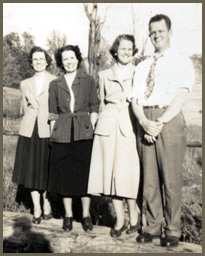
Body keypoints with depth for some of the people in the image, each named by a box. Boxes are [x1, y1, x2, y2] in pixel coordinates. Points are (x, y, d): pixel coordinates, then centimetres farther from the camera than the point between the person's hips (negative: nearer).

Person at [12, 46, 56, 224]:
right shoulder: (25, 84, 12)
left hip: (48, 131, -3)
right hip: (30, 132, 3)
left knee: (47, 170, 4)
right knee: (31, 170, 6)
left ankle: (47, 204, 27)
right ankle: (36, 208, 19)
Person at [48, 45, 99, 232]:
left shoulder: (88, 81, 8)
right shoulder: (55, 85, 12)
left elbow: (94, 108, 6)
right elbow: (53, 113, 11)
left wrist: (91, 127, -5)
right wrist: (53, 133, 3)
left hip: (84, 133, -1)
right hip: (62, 134, 2)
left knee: (85, 172, 0)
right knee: (64, 173, 4)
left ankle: (86, 214, 13)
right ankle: (68, 214, 17)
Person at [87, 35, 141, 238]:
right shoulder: (104, 75, 16)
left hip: (130, 125, -2)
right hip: (108, 126, 2)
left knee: (127, 171, -9)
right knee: (110, 170, 0)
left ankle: (133, 212, 14)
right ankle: (119, 219, 12)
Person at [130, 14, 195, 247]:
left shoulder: (182, 61, 8)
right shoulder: (142, 67, 22)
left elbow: (181, 96, -6)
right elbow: (135, 99, 10)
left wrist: (160, 123, -16)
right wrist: (145, 122, -9)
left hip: (170, 121, -4)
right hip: (145, 123, 4)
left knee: (171, 178, -2)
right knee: (149, 178, 6)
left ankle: (172, 231, 9)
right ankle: (152, 226, 17)